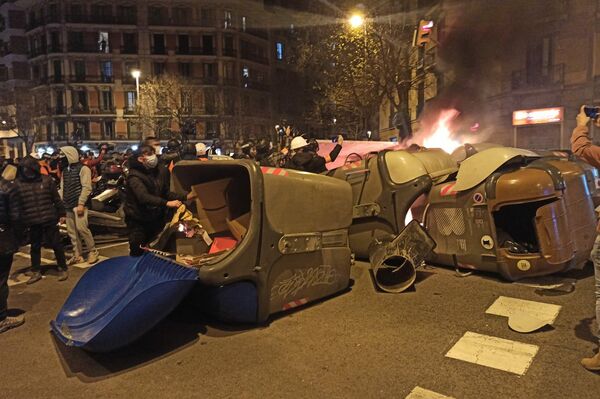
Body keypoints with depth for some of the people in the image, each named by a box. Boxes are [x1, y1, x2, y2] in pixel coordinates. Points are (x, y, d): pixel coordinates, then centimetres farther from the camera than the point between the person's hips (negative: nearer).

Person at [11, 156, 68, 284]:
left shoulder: (46, 180, -2)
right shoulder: (18, 184, -1)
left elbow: (56, 198, 4)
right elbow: (15, 205, 1)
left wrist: (62, 213, 5)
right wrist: (16, 223, -1)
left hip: (49, 219, -1)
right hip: (32, 222, 2)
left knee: (56, 244, 6)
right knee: (35, 247, 14)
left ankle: (62, 268, 20)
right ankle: (36, 271, 28)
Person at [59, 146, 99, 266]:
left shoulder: (83, 168, -6)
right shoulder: (65, 170, 17)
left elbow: (86, 188, -14)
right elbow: (62, 188, 18)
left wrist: (81, 203, -20)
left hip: (79, 204, -8)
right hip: (68, 205, 8)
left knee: (81, 228, -13)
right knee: (71, 231, 8)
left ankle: (92, 251, 1)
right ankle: (77, 255, 15)